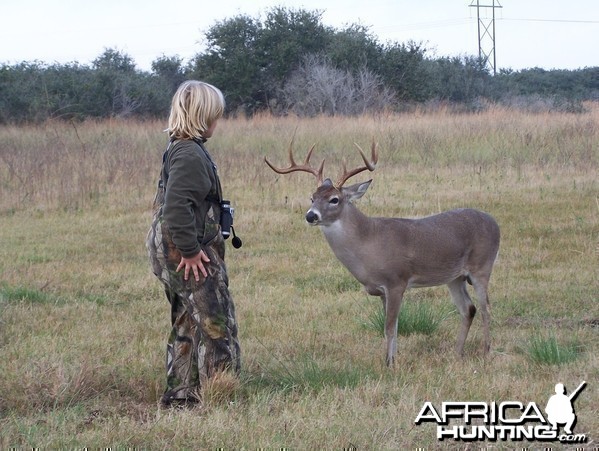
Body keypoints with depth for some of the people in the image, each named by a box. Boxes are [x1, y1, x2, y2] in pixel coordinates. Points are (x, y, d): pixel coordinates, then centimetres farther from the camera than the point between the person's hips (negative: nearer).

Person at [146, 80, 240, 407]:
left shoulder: (177, 149, 13)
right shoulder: (190, 154, -18)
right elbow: (177, 207, -28)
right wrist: (190, 250, -22)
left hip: (176, 255, 10)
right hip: (191, 256, -10)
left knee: (186, 325, 16)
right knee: (216, 322, -6)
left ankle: (180, 393, 21)